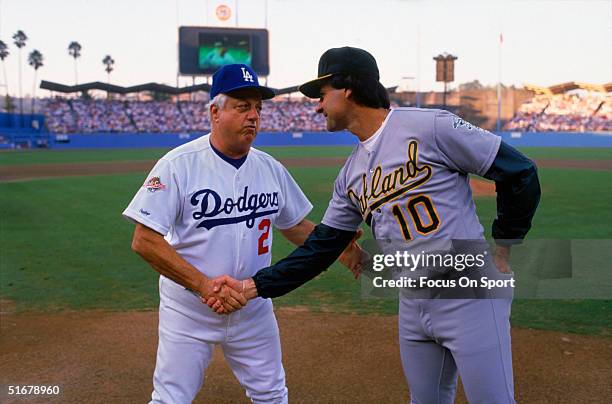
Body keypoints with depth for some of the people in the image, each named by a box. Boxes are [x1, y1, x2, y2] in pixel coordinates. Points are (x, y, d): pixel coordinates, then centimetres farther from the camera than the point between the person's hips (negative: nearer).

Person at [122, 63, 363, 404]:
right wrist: (203, 284, -27)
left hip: (254, 308, 4)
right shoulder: (179, 165, -15)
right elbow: (144, 241, -19)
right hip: (189, 309, -4)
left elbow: (296, 226, 13)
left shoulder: (271, 169, 1)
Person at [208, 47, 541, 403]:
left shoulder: (427, 127, -12)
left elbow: (520, 173, -9)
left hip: (470, 296, -7)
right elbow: (321, 248, 14)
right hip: (413, 307, 7)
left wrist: (502, 251, -4)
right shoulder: (350, 176, 11)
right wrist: (251, 287, 9)